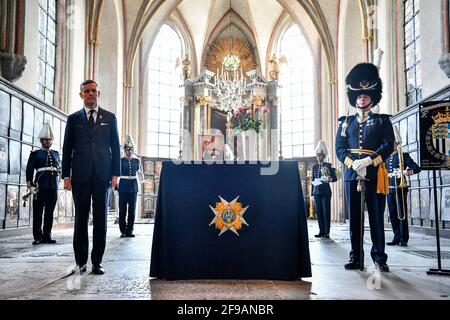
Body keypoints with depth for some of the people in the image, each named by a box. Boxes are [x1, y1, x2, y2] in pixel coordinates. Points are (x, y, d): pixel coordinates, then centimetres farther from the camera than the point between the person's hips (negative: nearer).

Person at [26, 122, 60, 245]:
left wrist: (57, 170, 4)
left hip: (53, 187, 4)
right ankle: (37, 237, 1)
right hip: (40, 187, -4)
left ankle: (47, 236, 11)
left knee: (49, 212, 6)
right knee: (38, 212, -2)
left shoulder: (56, 154, 17)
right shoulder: (35, 153, 5)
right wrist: (30, 185, -9)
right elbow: (29, 169, -1)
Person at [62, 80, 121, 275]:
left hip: (102, 175, 0)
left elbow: (115, 147, 9)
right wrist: (66, 175, 1)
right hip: (81, 175, 0)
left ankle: (97, 261, 7)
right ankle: (80, 261, 12)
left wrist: (115, 173, 0)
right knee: (81, 218, 4)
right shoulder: (74, 119, 11)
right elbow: (67, 148, 9)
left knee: (101, 218, 1)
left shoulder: (109, 118, 11)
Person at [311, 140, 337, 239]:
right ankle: (321, 231, 11)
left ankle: (326, 232, 1)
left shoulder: (329, 165, 0)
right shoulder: (314, 167, 12)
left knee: (326, 212, -4)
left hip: (326, 192, -4)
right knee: (319, 212, 4)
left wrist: (328, 179, -23)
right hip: (317, 192, 4)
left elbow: (334, 178, -2)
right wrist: (312, 193, 12)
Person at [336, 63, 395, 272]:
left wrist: (368, 161, -18)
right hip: (351, 174, 2)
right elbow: (339, 148, 5)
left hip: (374, 174, -2)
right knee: (354, 217, 4)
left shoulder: (382, 121, 9)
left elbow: (388, 146, -4)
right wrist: (353, 163, -13)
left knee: (376, 217, 0)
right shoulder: (346, 122, 15)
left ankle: (379, 258, 8)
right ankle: (356, 258, 11)